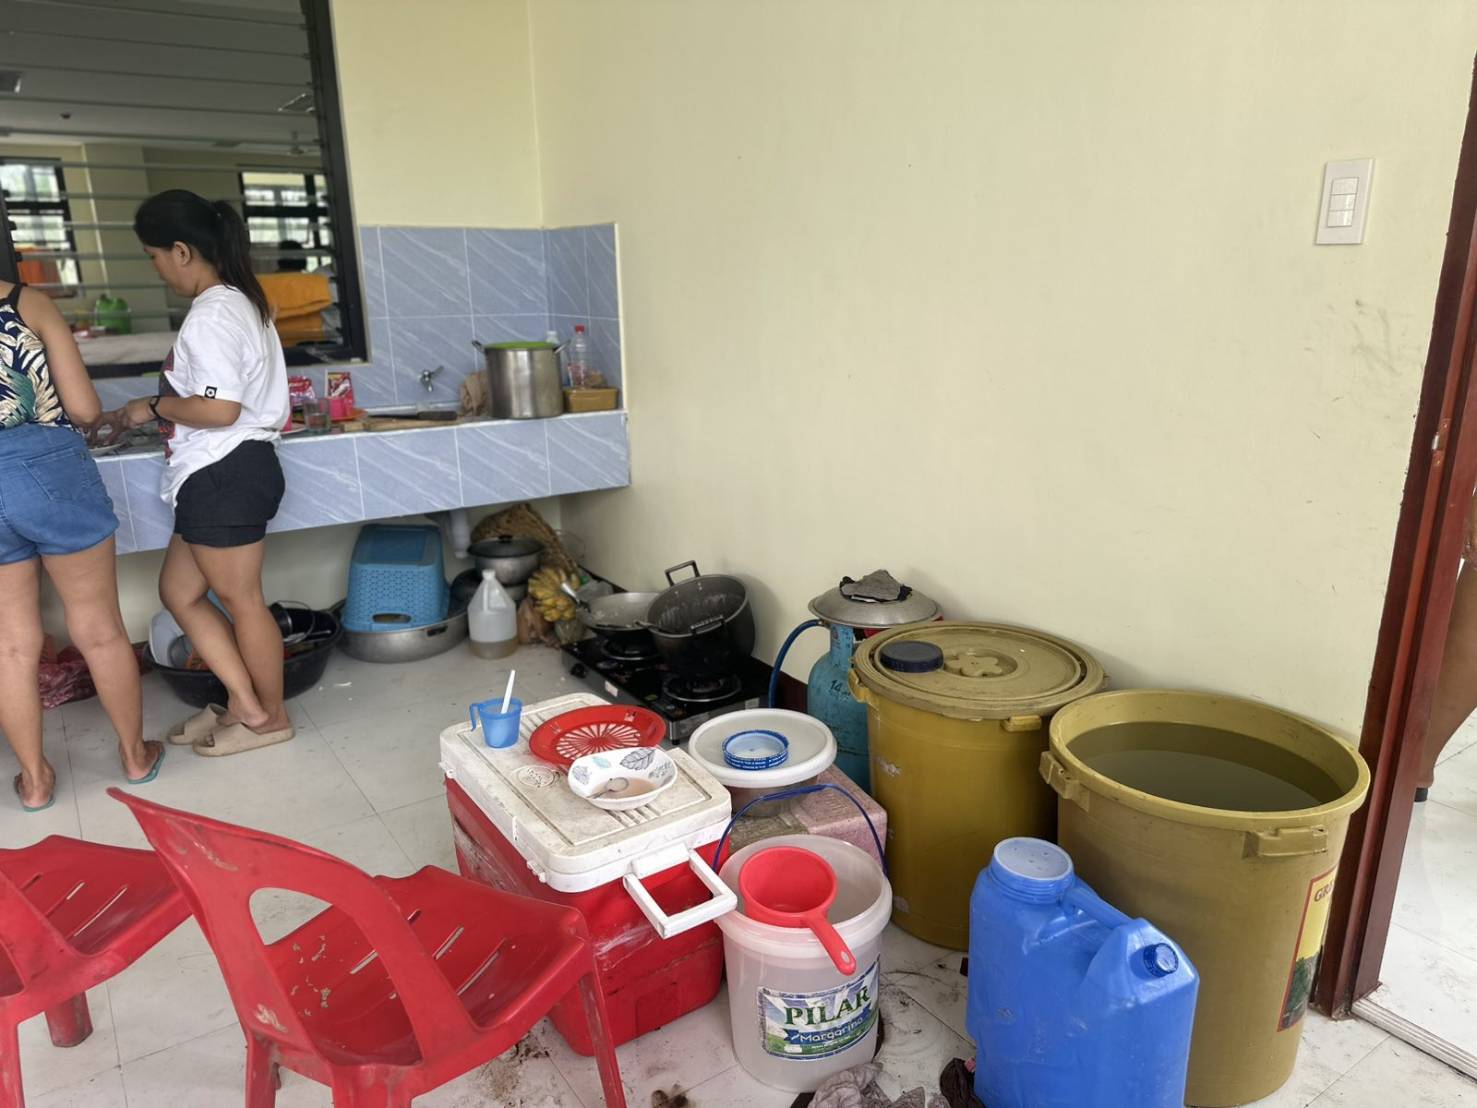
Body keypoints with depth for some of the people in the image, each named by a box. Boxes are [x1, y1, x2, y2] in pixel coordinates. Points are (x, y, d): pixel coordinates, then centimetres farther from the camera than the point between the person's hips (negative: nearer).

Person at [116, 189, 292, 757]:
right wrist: (169, 407, 19)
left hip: (224, 476, -11)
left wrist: (153, 407, -10)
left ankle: (270, 717, 20)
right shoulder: (236, 301, 15)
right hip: (222, 475, 11)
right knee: (179, 592, 16)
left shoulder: (211, 314, -18)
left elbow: (219, 409, -25)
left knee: (241, 601, 3)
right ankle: (245, 704, 21)